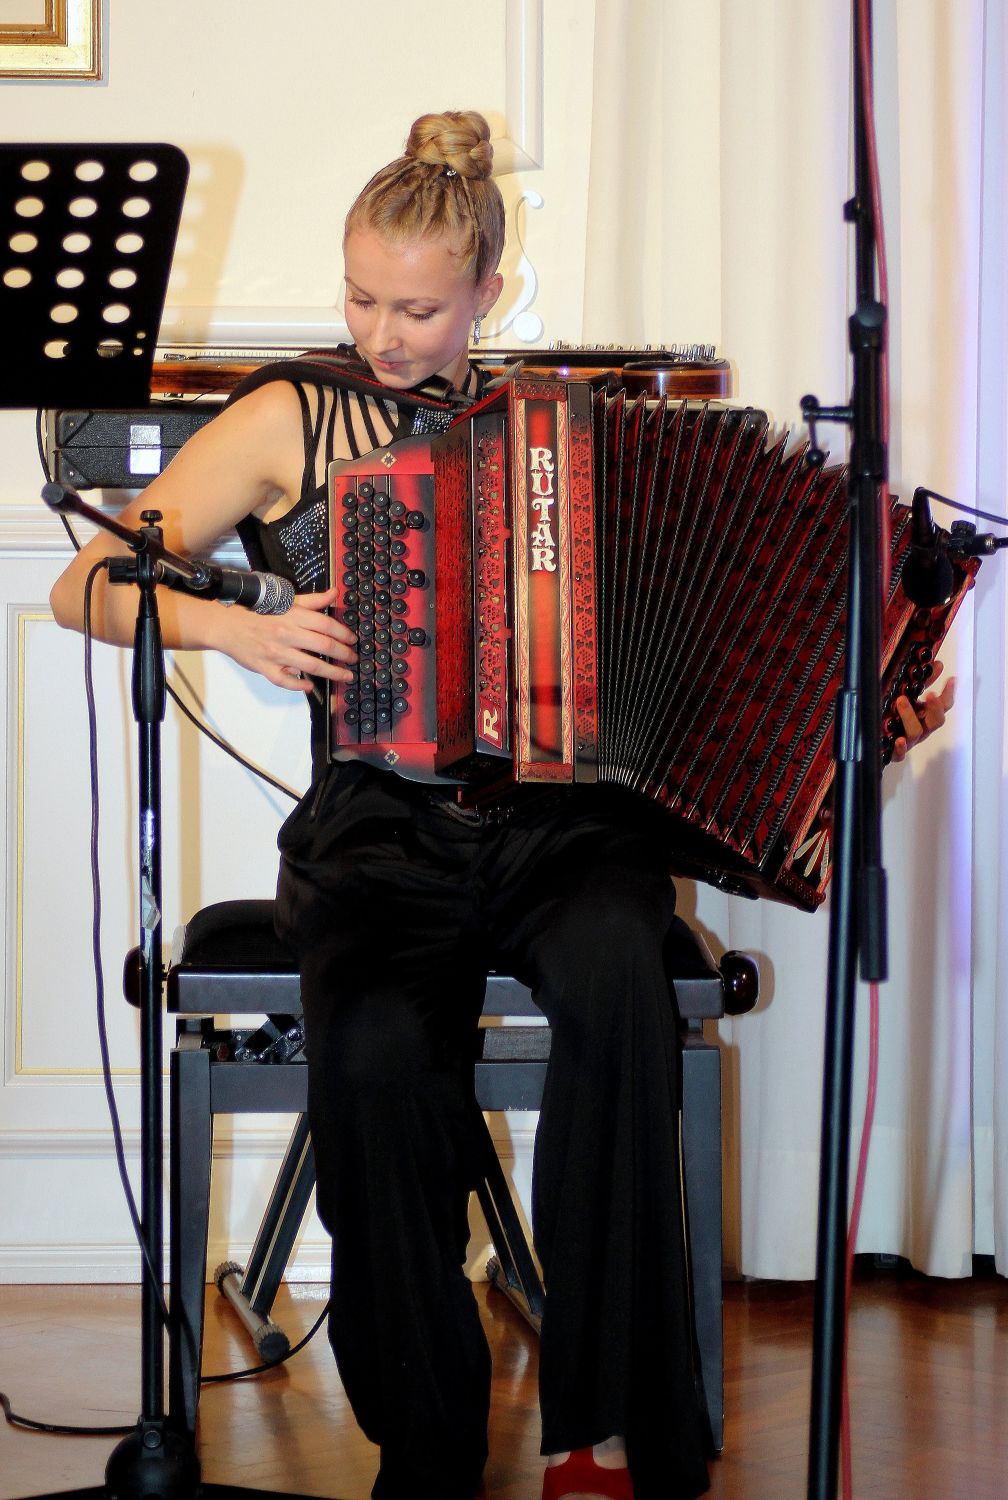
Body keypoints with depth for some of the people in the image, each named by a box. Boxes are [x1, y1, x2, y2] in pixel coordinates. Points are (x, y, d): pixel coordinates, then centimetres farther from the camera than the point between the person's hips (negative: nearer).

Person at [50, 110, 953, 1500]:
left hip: (564, 822, 1)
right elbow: (88, 588, 7)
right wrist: (233, 627, -11)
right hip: (381, 827, -1)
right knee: (377, 1058, -34)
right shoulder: (296, 419, 9)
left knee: (617, 981, -35)